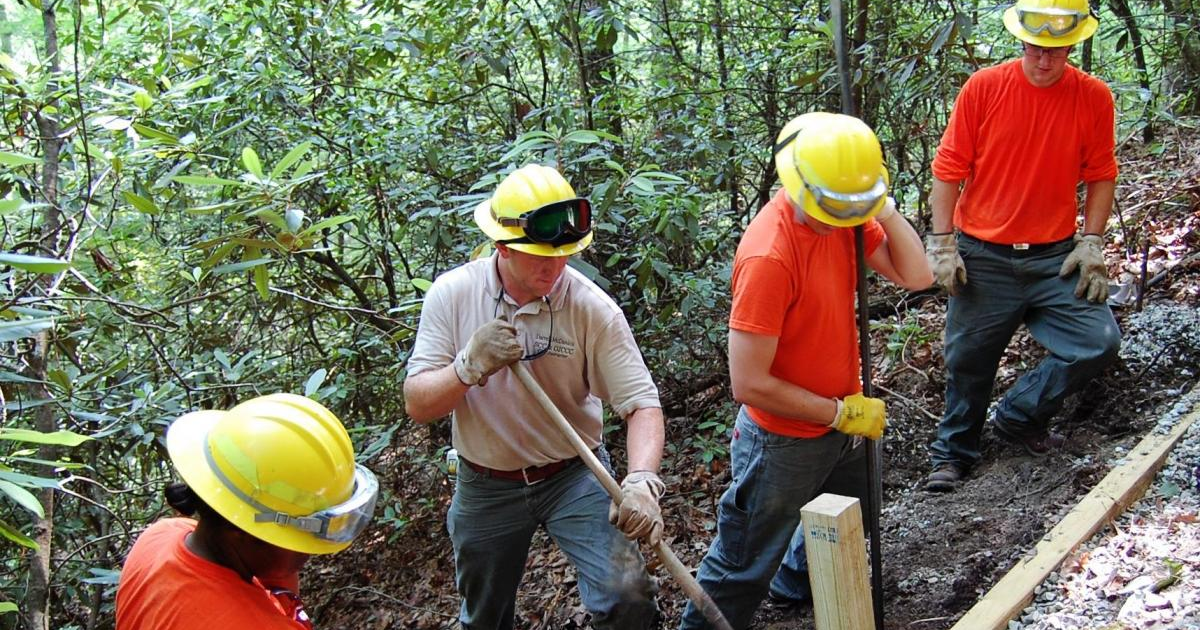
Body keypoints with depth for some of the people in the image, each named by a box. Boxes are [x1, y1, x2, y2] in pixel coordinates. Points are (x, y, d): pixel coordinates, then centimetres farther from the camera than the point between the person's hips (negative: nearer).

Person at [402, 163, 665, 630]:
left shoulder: (593, 308, -18)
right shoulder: (452, 294, -13)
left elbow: (642, 404, -20)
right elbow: (417, 405, -12)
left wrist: (641, 479, -38)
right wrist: (469, 367, -32)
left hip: (575, 475, -2)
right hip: (485, 487, 2)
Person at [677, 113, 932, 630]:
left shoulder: (843, 214, -8)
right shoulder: (769, 255, -32)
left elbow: (916, 276, -7)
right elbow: (749, 384, -30)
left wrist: (884, 207, -20)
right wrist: (842, 413, -20)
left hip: (842, 421, 8)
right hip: (785, 443, -8)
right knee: (745, 567, 8)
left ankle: (798, 581, 58)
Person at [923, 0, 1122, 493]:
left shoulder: (1094, 98, -2)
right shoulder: (984, 88, -6)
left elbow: (1100, 175, 6)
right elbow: (948, 170, -3)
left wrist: (1091, 243, -3)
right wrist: (942, 244, -6)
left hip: (1056, 257, 2)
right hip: (983, 257, -1)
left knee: (1100, 341, -9)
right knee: (969, 361, 7)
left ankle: (1019, 415, 14)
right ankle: (953, 452, 29)